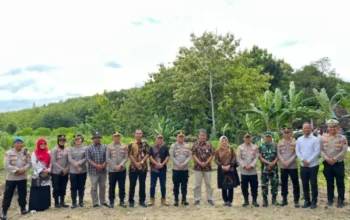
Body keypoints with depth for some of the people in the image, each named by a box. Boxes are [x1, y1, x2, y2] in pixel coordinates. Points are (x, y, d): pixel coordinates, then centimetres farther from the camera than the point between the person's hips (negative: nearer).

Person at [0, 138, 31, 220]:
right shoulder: (9, 153, -8)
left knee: (22, 194, 12)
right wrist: (17, 170, -20)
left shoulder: (26, 153, 1)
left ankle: (23, 208, 28)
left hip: (23, 178, 3)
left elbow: (29, 163, 0)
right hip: (11, 178, -3)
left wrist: (23, 169, -18)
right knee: (8, 195, 1)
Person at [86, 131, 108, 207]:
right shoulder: (89, 148, 1)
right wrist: (96, 166, -16)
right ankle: (95, 203, 10)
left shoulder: (104, 147, 7)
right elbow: (88, 159, -7)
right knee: (94, 187, 1)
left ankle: (103, 201, 22)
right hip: (93, 171, -2)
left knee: (103, 187, 11)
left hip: (103, 170, 3)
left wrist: (103, 165, -13)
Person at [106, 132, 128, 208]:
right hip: (112, 170, -1)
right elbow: (107, 158, -4)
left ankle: (122, 201, 17)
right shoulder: (109, 147, 0)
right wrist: (114, 166, -13)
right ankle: (111, 202, 17)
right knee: (112, 187, 6)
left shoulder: (124, 146, 4)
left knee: (122, 186, 6)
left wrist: (120, 165, -13)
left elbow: (126, 157, 0)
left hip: (122, 170, 1)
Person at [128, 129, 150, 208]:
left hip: (143, 167, 1)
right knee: (132, 185, 4)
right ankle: (131, 201, 14)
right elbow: (130, 155, -5)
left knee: (142, 184, 7)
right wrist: (136, 163, -15)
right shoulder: (131, 144, 2)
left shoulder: (145, 143, 5)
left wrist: (142, 162, -14)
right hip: (133, 167, -1)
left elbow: (147, 154, -2)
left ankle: (142, 201, 17)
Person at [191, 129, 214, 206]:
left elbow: (211, 155, 1)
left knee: (208, 183, 7)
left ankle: (209, 199, 17)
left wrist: (206, 163, -11)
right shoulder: (195, 144, 0)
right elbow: (193, 154, -3)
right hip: (197, 167, -1)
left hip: (207, 167, 1)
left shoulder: (209, 144, 3)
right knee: (197, 184, 3)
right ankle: (197, 199, 12)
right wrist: (199, 163, -13)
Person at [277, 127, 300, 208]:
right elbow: (279, 154, 4)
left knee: (295, 183, 1)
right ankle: (284, 199, 20)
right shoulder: (280, 143, 8)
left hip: (293, 166, -3)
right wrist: (283, 162, -10)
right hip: (283, 166, 3)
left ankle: (296, 201, 10)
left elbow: (296, 154, -6)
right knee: (283, 183, 9)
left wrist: (289, 162, -14)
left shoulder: (295, 142, 0)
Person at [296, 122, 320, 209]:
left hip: (313, 165, -4)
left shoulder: (315, 139, -5)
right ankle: (307, 201, 20)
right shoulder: (299, 139, 7)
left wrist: (309, 161, -16)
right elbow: (297, 151, 5)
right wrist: (303, 160, -9)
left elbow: (317, 152, -12)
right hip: (303, 165, 4)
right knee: (305, 184, 9)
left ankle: (314, 202, 13)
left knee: (313, 184, 3)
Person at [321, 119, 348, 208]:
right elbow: (321, 150, 2)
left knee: (340, 183, 5)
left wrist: (334, 159, -16)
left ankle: (341, 200, 17)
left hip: (338, 164, -2)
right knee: (329, 183, 11)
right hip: (327, 164, 2)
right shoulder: (324, 138, 4)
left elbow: (344, 151, -10)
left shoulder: (342, 138, -3)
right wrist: (327, 158, -13)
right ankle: (330, 200, 21)